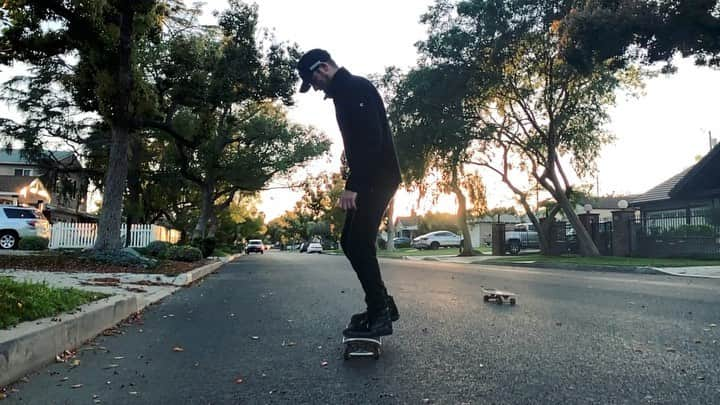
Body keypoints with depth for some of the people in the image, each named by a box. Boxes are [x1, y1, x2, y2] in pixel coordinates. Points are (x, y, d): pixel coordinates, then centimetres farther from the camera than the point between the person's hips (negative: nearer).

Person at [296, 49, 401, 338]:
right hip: (369, 180, 10)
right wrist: (354, 183, 15)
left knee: (359, 244, -10)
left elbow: (372, 139, -23)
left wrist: (352, 186, -26)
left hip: (378, 179, -10)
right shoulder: (344, 94, 21)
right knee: (350, 241, 10)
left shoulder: (356, 88, -11)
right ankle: (382, 304, 18)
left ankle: (379, 316, -2)